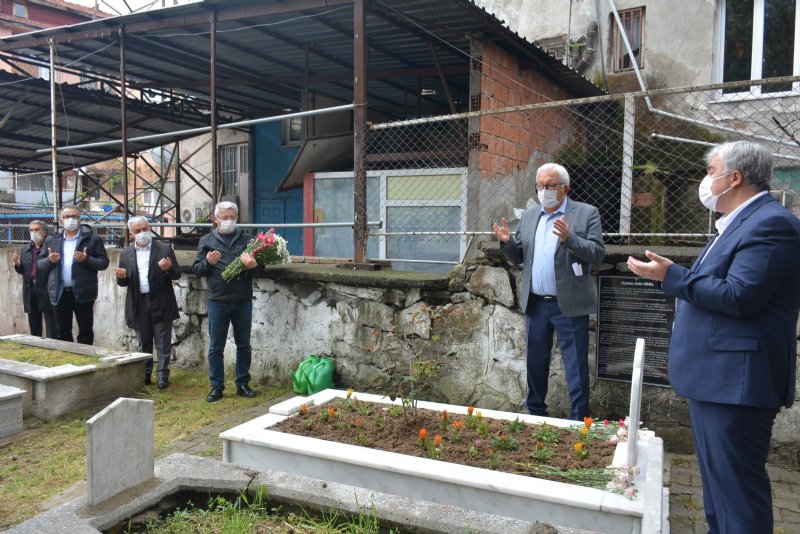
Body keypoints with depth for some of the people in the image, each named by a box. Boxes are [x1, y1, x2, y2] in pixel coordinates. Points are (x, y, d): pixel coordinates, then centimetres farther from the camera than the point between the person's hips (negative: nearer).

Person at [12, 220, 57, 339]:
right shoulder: (25, 248, 14)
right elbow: (22, 271, 19)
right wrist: (17, 264, -2)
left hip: (47, 290, -6)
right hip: (30, 290, 6)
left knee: (51, 328, -3)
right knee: (34, 327, 15)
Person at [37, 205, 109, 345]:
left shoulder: (93, 239, 0)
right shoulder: (51, 240, 11)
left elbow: (104, 263, -3)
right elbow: (39, 264, 12)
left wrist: (86, 259, -19)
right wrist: (49, 260, -9)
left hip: (83, 293, -3)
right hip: (60, 293, 4)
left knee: (85, 332, 3)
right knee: (63, 333, 12)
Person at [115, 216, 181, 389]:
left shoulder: (165, 249, 1)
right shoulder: (126, 254, 9)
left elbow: (177, 274, -1)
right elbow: (123, 283, 11)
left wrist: (168, 269, -22)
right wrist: (121, 277, -12)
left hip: (161, 304, -3)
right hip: (138, 305, 3)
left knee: (163, 344, 2)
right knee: (143, 344, 14)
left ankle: (162, 376, 11)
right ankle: (145, 375, 24)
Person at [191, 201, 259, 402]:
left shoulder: (247, 239, 7)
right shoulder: (207, 241, 6)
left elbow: (260, 266, 6)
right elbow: (196, 269, 6)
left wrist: (253, 265, -17)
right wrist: (207, 262, -15)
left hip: (243, 301, 1)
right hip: (217, 302, -1)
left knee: (243, 345, 10)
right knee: (216, 347, 6)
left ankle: (243, 384, 22)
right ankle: (216, 387, 17)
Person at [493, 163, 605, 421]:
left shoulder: (586, 213, -4)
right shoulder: (528, 215, 10)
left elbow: (598, 254, -12)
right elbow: (519, 257, 13)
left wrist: (569, 238, -27)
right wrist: (507, 242, -8)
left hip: (569, 305, -5)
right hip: (535, 303, 5)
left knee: (576, 368, 2)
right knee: (535, 363, 16)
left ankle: (579, 421, 14)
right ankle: (535, 413, 31)